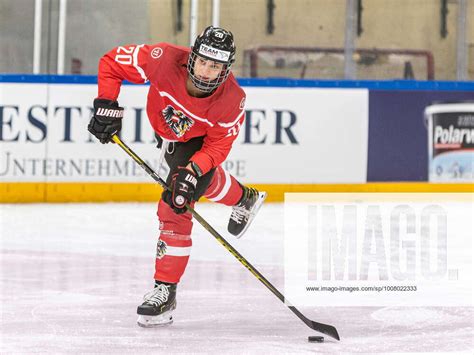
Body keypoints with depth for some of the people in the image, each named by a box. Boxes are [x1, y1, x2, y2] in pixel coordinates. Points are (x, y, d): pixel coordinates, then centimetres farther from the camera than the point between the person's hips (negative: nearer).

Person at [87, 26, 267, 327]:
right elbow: (111, 62, -24)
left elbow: (217, 146, -24)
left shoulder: (232, 100, -37)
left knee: (176, 203, -17)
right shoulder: (165, 60, -39)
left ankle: (165, 291, -13)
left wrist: (193, 171, -39)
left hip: (199, 139, -4)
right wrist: (107, 106, -30)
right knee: (204, 179, 29)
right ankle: (245, 199, 62)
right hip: (166, 128, 4)